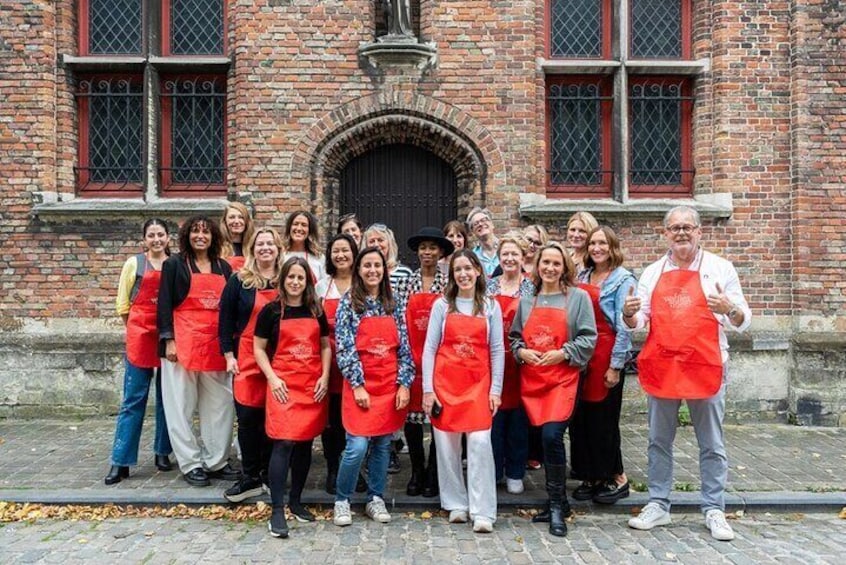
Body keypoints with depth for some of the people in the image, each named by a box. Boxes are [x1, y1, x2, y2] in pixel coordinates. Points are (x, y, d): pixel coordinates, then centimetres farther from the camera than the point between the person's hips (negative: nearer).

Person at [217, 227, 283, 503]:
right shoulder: (238, 281, 3)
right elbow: (226, 319, 4)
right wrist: (228, 355, -2)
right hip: (247, 358, -1)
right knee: (248, 417, 0)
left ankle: (268, 474, 21)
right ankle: (250, 477, 13)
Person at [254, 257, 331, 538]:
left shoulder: (316, 311, 9)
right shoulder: (271, 310, 0)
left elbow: (325, 346, 14)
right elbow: (258, 349, 3)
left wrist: (325, 377, 1)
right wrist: (272, 378, -9)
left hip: (313, 385, 4)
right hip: (283, 385, -4)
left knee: (305, 443, 10)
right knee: (283, 444, -11)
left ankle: (296, 501, 24)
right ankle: (276, 511, -5)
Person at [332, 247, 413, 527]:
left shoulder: (393, 305, 7)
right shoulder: (348, 303, -3)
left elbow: (404, 347, 6)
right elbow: (345, 348, -9)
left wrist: (404, 383, -2)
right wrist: (357, 385, -13)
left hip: (391, 385, 4)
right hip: (361, 383, -4)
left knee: (383, 445, 10)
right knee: (357, 446, -8)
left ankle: (376, 499, 25)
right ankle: (342, 500, 12)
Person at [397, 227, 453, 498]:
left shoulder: (449, 283, 3)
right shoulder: (407, 283, 7)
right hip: (412, 356, 2)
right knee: (411, 414, 5)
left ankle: (433, 474, 19)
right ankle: (417, 471, 22)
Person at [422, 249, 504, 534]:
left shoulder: (491, 306, 6)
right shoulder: (442, 305, 4)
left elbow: (497, 350, 6)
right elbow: (429, 347, 2)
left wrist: (496, 389, -1)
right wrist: (427, 388, -3)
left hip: (479, 382, 0)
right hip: (445, 381, 1)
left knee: (480, 443, -9)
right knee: (447, 444, 5)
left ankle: (482, 512, -1)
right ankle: (456, 504, 20)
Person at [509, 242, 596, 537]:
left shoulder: (578, 297, 1)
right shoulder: (527, 301, 13)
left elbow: (588, 339, -2)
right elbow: (514, 337, 17)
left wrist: (562, 353, -14)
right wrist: (522, 352, -3)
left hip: (563, 378, -4)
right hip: (532, 378, 4)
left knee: (552, 436, -17)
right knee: (545, 438, 7)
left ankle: (557, 505, 0)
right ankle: (557, 502, 23)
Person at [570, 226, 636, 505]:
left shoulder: (623, 280, -6)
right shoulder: (582, 276, 13)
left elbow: (624, 327, -11)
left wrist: (615, 366, -14)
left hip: (606, 356, -6)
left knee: (603, 418, 1)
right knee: (580, 417, 8)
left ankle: (617, 478, 18)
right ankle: (591, 476, 22)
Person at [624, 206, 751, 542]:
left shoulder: (720, 268, 1)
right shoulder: (652, 272, 9)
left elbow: (742, 322, 1)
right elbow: (639, 321, 10)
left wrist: (730, 309, -21)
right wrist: (629, 315, -12)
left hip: (705, 368, -2)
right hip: (661, 367, 3)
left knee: (711, 445, 7)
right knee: (659, 442, 10)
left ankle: (714, 510, 18)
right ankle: (658, 506, 21)